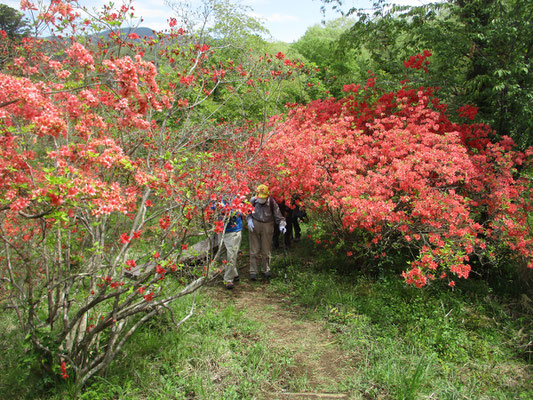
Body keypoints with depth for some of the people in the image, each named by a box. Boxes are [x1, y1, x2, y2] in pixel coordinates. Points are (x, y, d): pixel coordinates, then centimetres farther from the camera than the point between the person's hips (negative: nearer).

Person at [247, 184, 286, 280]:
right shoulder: (253, 200, -3)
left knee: (266, 250, 8)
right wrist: (249, 220, -5)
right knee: (254, 250, 2)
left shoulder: (272, 202, -8)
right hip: (254, 225, 1)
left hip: (267, 226, 0)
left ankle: (266, 270, 25)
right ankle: (253, 272, 10)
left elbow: (278, 215, -3)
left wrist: (282, 225, -17)